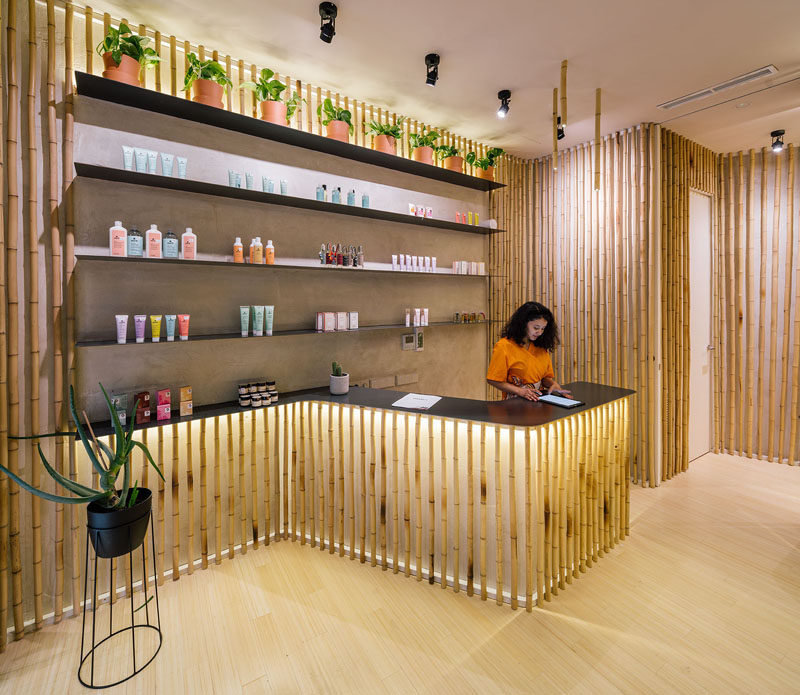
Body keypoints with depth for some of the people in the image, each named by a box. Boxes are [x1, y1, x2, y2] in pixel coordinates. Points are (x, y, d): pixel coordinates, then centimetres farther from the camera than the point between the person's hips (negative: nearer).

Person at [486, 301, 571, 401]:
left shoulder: (541, 347, 13)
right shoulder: (504, 346, -7)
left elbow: (546, 377, 19)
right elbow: (494, 380, -8)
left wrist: (553, 384, -3)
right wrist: (520, 391, -18)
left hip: (539, 400, 5)